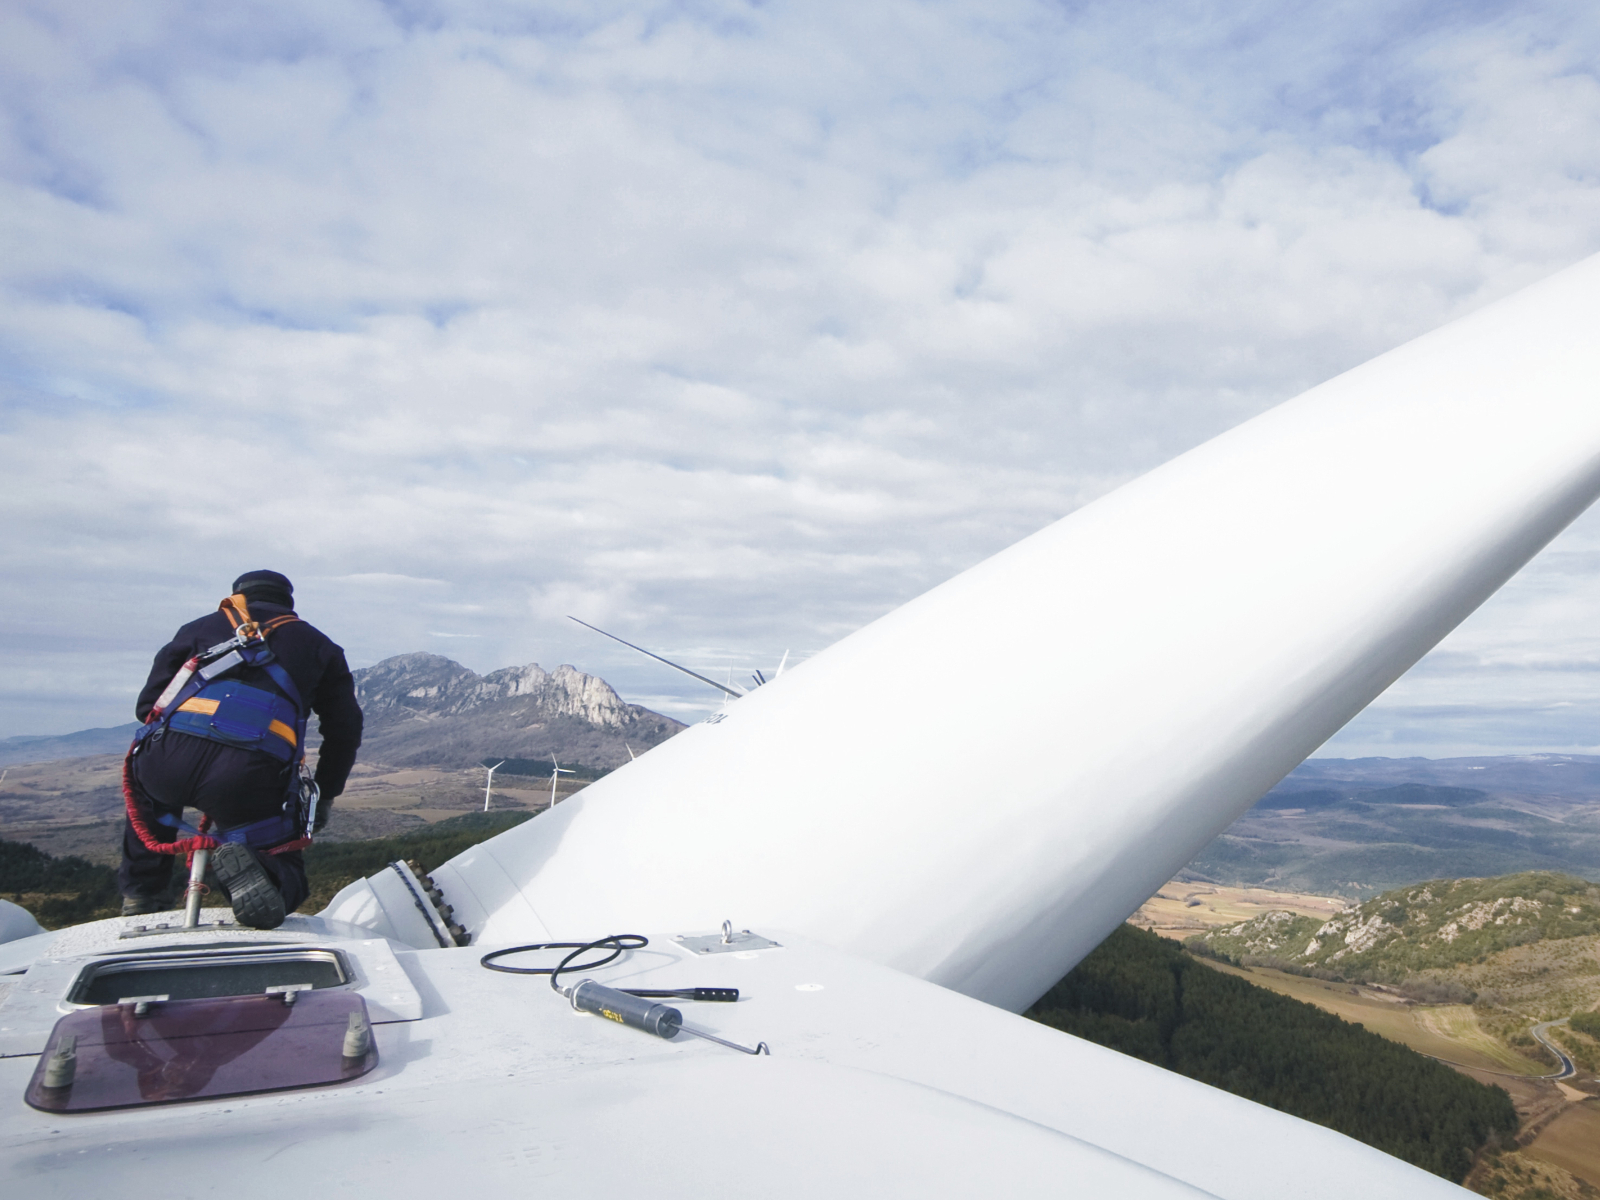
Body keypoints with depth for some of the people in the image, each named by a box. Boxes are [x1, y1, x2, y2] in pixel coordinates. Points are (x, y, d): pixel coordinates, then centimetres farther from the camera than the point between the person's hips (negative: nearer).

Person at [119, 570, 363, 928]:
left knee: (148, 787, 40)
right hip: (250, 782, -2)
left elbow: (147, 704, 25)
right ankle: (248, 868, -17)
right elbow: (345, 729, 24)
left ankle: (139, 897, 33)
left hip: (167, 764, 2)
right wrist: (324, 796, 34)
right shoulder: (316, 644, 26)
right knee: (284, 872, 17)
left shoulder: (200, 628, 27)